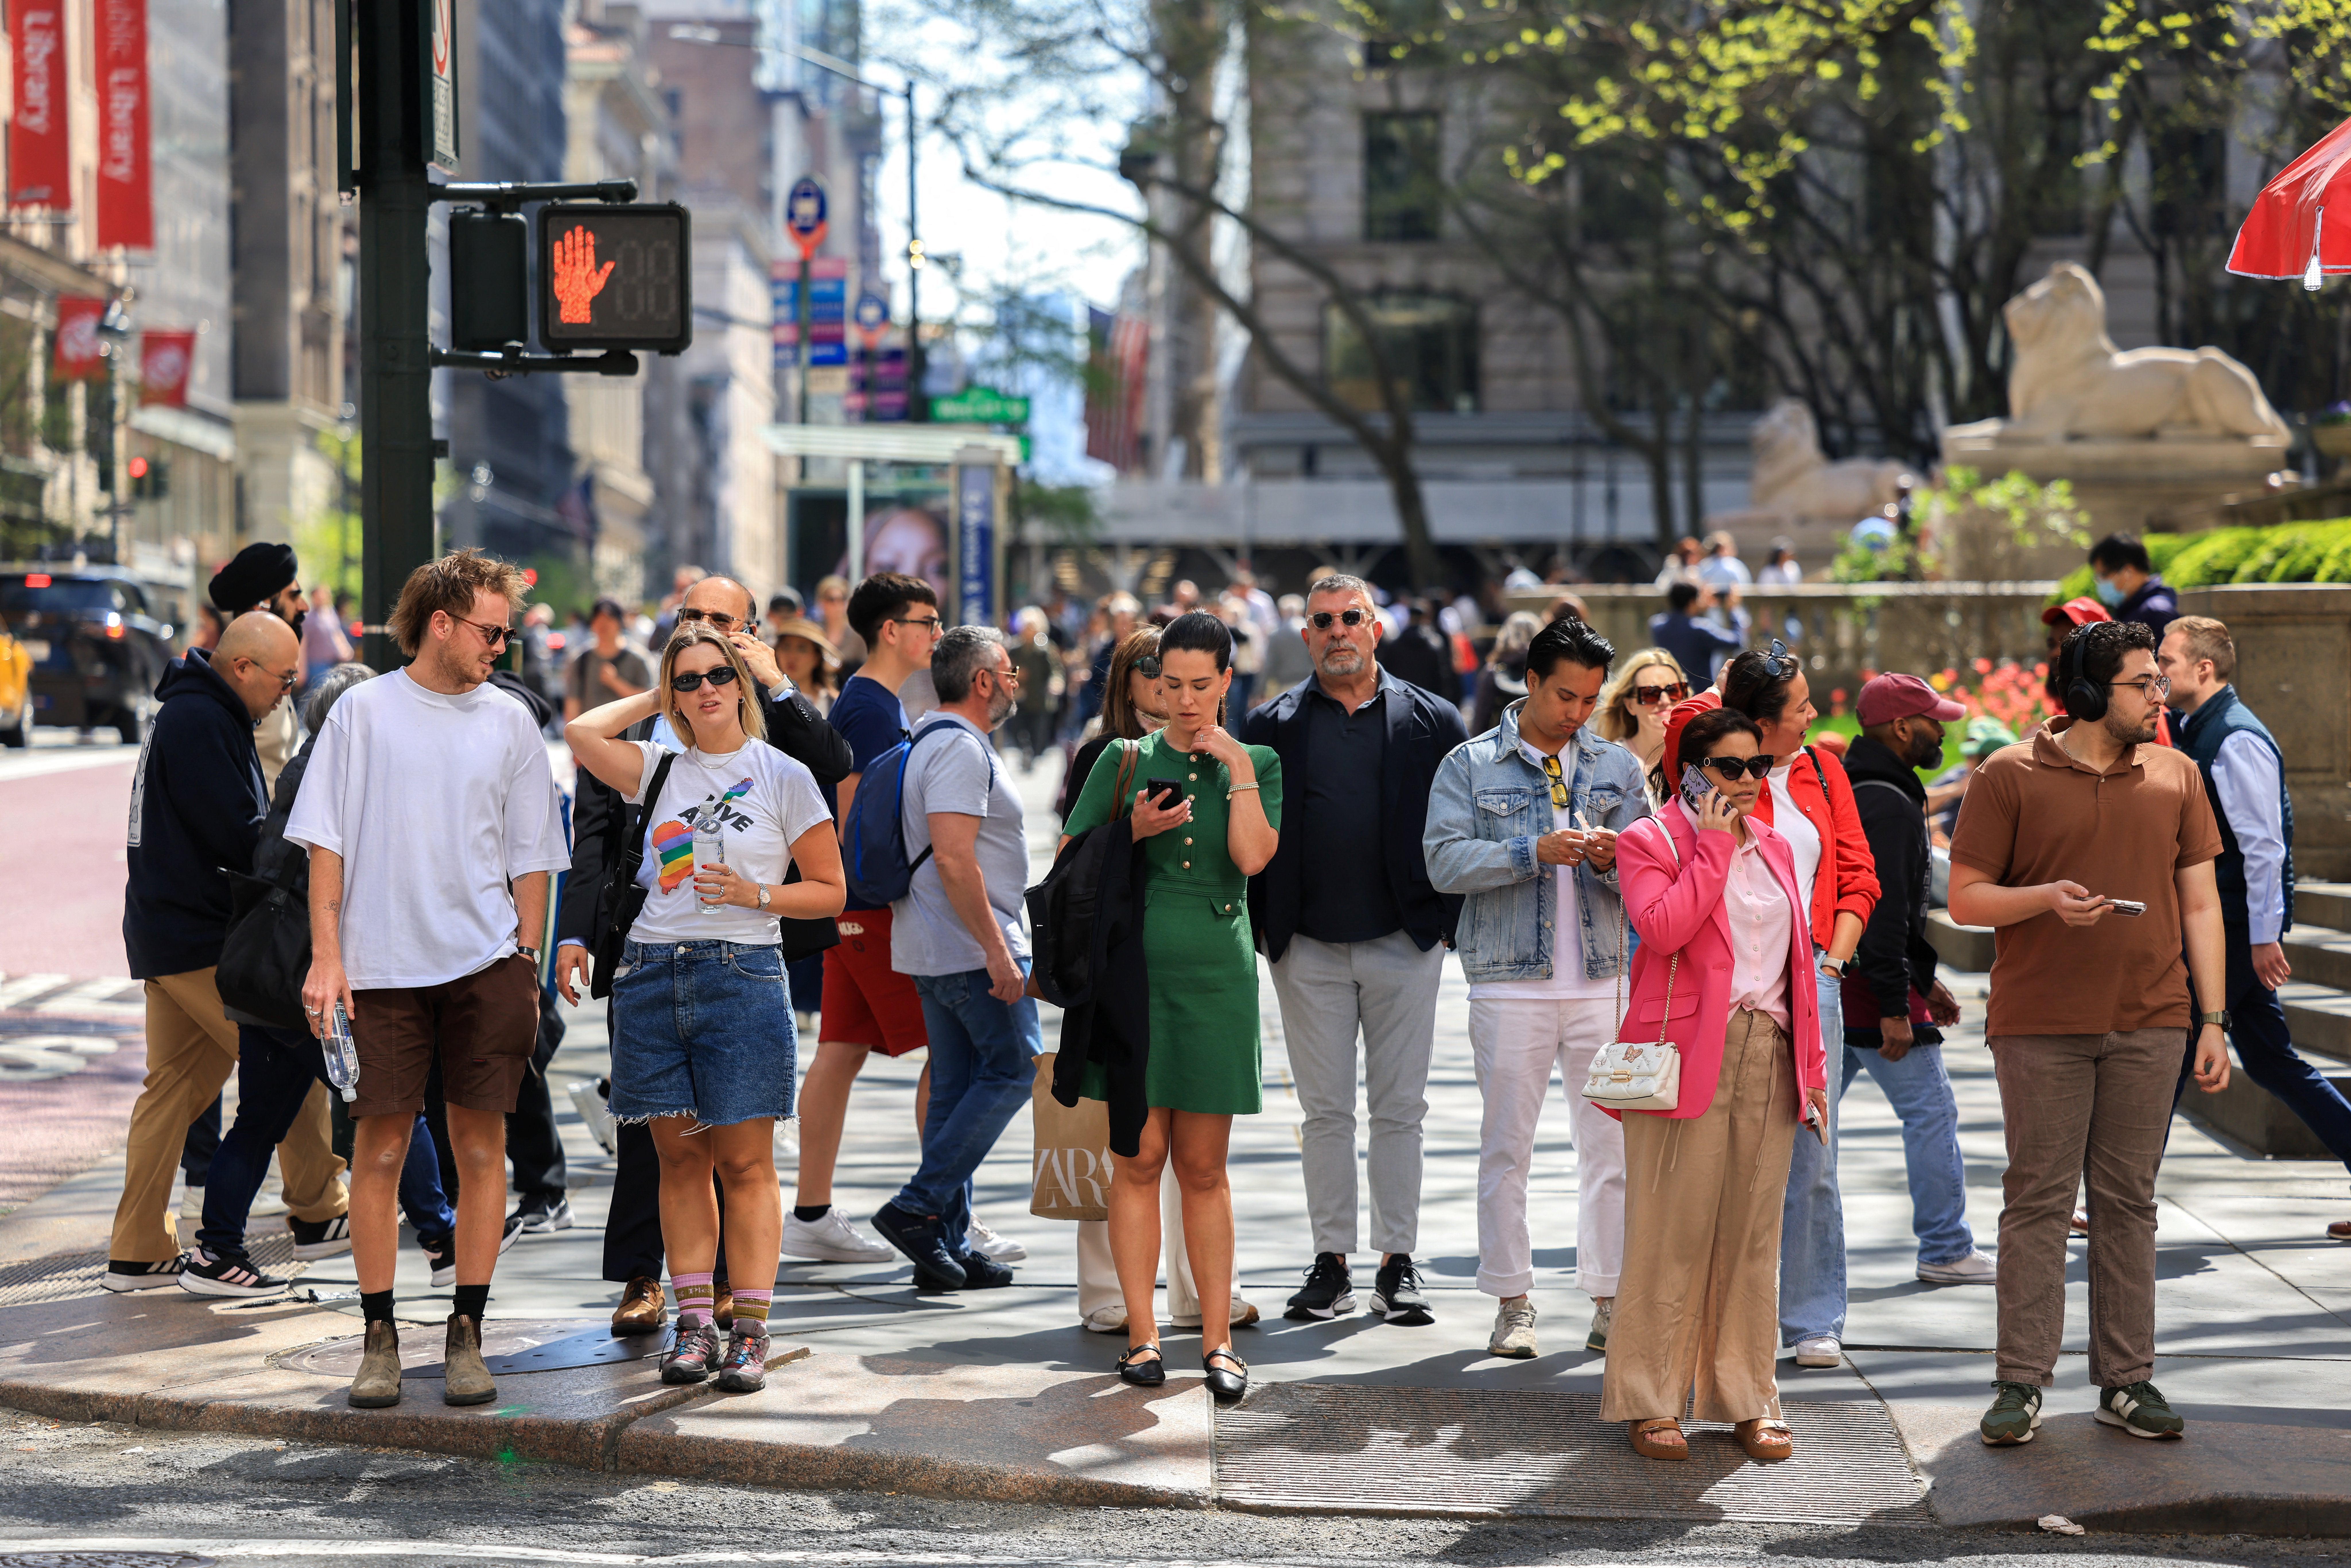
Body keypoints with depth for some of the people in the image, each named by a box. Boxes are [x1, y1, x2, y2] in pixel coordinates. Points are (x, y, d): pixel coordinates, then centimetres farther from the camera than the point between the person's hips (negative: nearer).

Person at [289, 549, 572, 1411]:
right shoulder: (365, 711, 2)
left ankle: (467, 1335, 9)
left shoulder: (509, 721, 8)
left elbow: (530, 856, 11)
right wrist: (326, 956, -6)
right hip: (380, 967, -2)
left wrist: (526, 968, 5)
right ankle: (379, 1335, 8)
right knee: (379, 1151, -1)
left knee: (481, 1146, 1)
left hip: (485, 963, 2)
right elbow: (327, 842, 2)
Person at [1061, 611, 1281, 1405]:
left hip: (1217, 971, 0)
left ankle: (1217, 1340, 8)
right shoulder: (1126, 762, 8)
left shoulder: (1256, 765, 8)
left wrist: (1236, 764, -8)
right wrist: (1133, 832, -8)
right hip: (1136, 961, 0)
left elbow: (1253, 857, -9)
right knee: (1139, 1156, -2)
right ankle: (1142, 1335, 4)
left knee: (1204, 1167, 3)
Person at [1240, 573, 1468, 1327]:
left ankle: (1398, 1264, 10)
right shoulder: (1273, 726, 4)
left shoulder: (1432, 721, 4)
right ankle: (1331, 1263, 11)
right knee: (1326, 1110, 5)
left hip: (1405, 945, 0)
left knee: (1400, 1109, 3)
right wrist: (1262, 926, -2)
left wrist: (1450, 920, -2)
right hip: (1309, 949, 1)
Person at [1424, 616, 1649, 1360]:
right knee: (1506, 1147, 1)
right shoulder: (1471, 766, 4)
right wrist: (1534, 852, -18)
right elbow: (1446, 861, -8)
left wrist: (1612, 860, -15)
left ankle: (1611, 1301, 6)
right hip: (1511, 984, -2)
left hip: (1605, 982, 2)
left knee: (1613, 1145, 0)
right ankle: (1513, 1304, 9)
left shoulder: (1618, 768, 11)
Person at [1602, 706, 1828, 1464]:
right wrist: (1713, 848, -13)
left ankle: (1748, 1400, 14)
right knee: (1673, 1231, -4)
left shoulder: (1772, 846, 18)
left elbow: (1796, 955, 20)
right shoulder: (1650, 841, -1)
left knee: (1753, 1233, 7)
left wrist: (1810, 1061, 14)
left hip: (1768, 1058, 6)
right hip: (1688, 1055, -6)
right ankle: (1651, 1402, 4)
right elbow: (1663, 927, -20)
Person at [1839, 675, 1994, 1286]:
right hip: (1874, 987, -10)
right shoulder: (1889, 805, -16)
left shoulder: (1848, 793, 18)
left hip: (1830, 984, 10)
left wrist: (1924, 981, 29)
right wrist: (1896, 1007, -22)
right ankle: (1946, 1251, 7)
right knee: (1931, 1113, 1)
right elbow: (1885, 910, -22)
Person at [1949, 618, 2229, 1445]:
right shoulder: (2010, 777, -1)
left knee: (2128, 1201, 6)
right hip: (2040, 1026, -3)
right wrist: (2046, 898, -18)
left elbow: (2201, 906, 10)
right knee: (2038, 1199, 0)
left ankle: (2126, 1379, 12)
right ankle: (2021, 1383, 4)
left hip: (2149, 1027, 3)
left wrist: (2213, 1020, 5)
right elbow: (1965, 898, 0)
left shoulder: (2176, 775, 9)